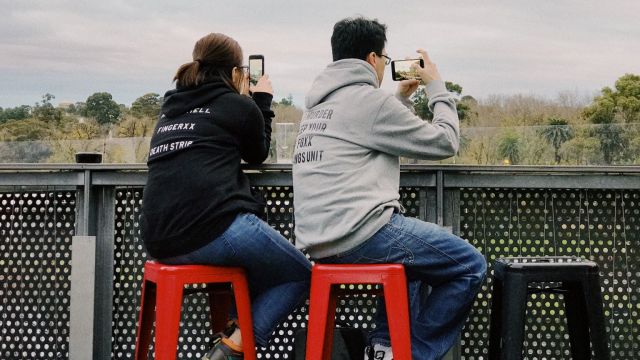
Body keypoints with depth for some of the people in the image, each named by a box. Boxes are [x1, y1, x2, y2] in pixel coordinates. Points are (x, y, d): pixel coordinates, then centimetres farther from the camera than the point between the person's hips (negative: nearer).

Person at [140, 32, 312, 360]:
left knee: (262, 264, 30)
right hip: (215, 229, -7)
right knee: (302, 273, 13)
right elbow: (258, 154, 21)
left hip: (160, 240, 7)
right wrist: (262, 101, 31)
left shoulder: (171, 106, 21)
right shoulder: (239, 106, 4)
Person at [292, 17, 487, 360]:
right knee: (470, 265, 1)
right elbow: (444, 142, -2)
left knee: (416, 249, 33)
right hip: (360, 232, -9)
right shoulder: (368, 99, -8)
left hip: (319, 239, 10)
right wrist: (437, 87, 11)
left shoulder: (318, 104, 18)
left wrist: (402, 98, 30)